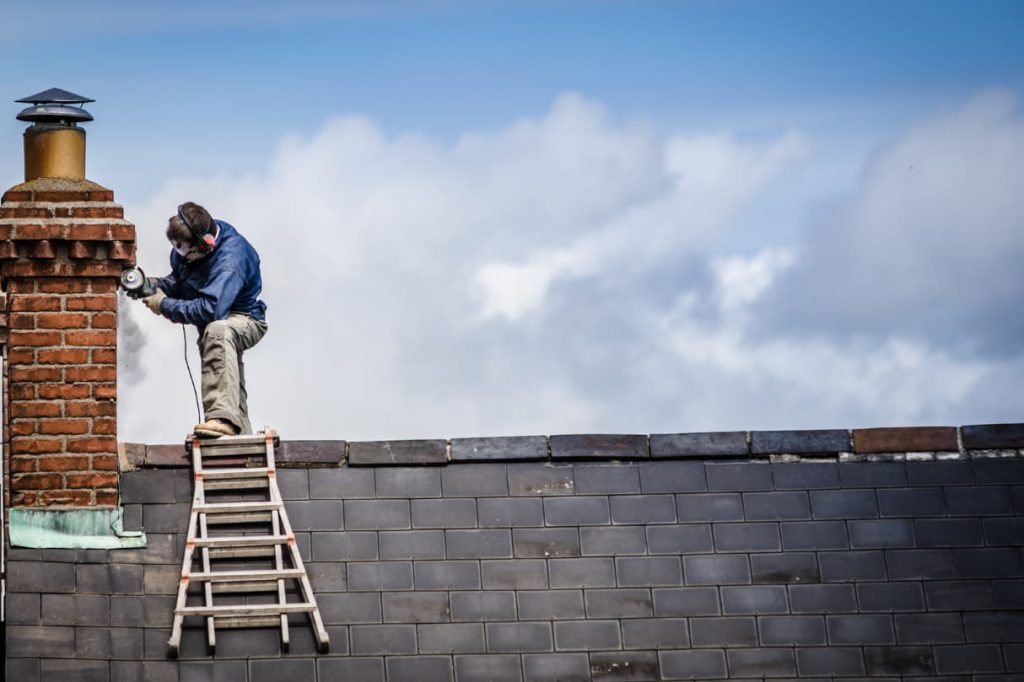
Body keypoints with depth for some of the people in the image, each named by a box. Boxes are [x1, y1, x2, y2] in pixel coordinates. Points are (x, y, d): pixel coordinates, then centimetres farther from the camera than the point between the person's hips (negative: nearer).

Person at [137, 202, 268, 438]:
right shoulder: (186, 248, -8)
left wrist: (165, 305, -31)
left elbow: (209, 309, -40)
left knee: (217, 331, -40)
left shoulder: (230, 259, -33)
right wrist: (157, 284, -13)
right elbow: (179, 281, 9)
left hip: (246, 319, -9)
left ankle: (223, 418, -50)